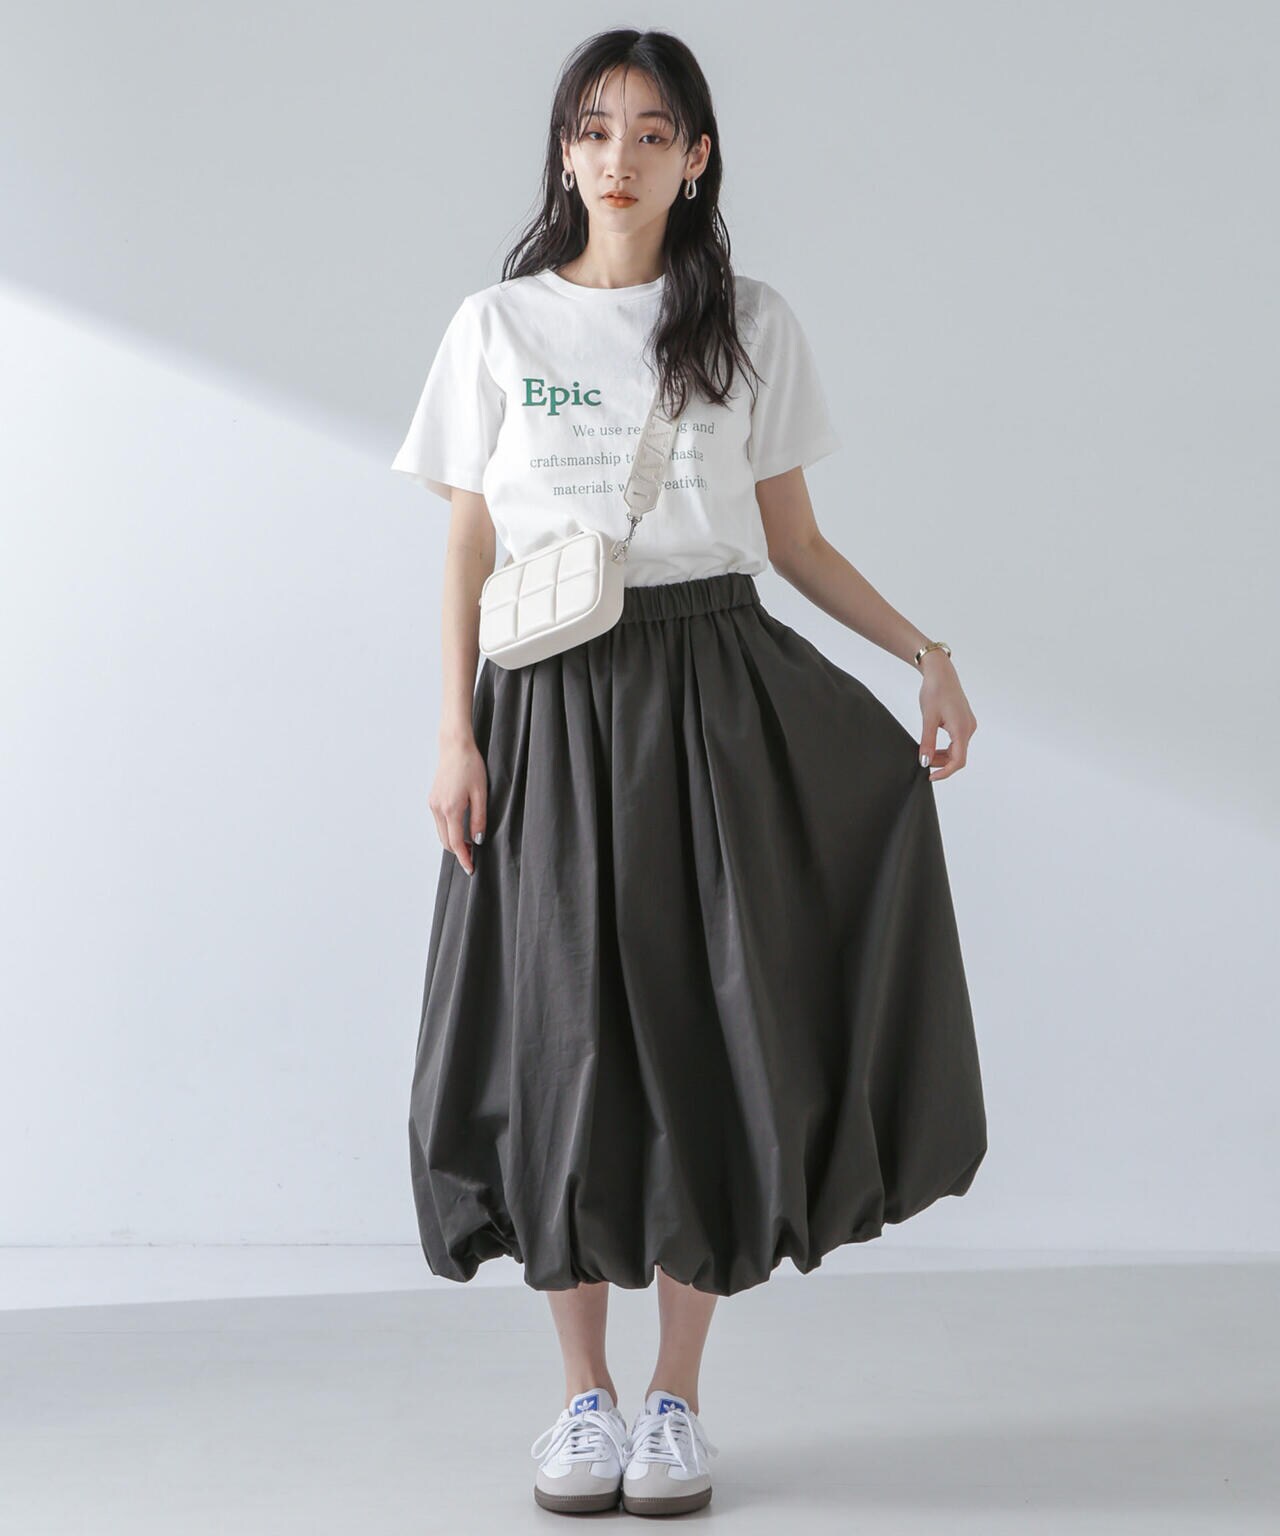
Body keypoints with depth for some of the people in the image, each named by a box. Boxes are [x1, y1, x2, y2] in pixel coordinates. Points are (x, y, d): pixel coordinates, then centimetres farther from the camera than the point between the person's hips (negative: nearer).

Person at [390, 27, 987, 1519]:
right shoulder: (498, 326, 7)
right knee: (564, 1035, 2)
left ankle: (677, 1397, 15)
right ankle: (583, 1393, 17)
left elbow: (796, 541, 8)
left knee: (701, 1030, 1)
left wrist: (925, 651, -3)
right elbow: (468, 547, 5)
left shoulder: (750, 325, 7)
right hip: (549, 704, 0)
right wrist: (456, 736, -3)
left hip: (711, 693, 0)